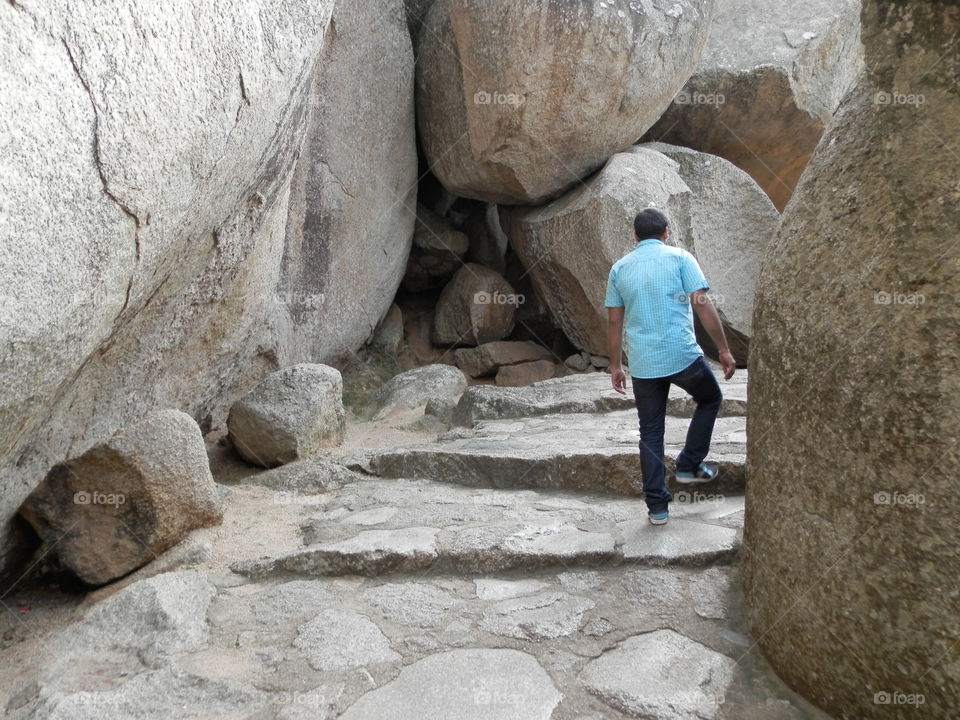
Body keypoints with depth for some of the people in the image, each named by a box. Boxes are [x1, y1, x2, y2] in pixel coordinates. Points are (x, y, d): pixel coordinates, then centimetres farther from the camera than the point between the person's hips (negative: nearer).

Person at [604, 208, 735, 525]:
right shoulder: (680, 258, 0)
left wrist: (615, 365, 17)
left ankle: (657, 506, 12)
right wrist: (724, 350, -1)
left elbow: (614, 322, 9)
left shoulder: (620, 268, 9)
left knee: (650, 433, 11)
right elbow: (703, 306, -8)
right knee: (710, 399, 26)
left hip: (642, 363, 3)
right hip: (682, 355, -3)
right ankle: (689, 465, 25)